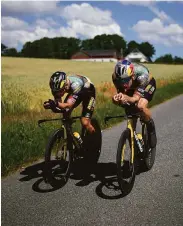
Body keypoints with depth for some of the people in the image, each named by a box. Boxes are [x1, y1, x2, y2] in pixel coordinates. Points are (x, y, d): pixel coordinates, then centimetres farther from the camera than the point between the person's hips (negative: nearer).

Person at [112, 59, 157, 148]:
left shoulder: (141, 74, -43)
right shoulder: (115, 76, -33)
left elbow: (136, 97, -41)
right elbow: (120, 92, -25)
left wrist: (127, 99, -64)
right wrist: (117, 98, -51)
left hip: (147, 84, -5)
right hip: (132, 86, 5)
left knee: (141, 106, -31)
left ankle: (151, 128, -4)